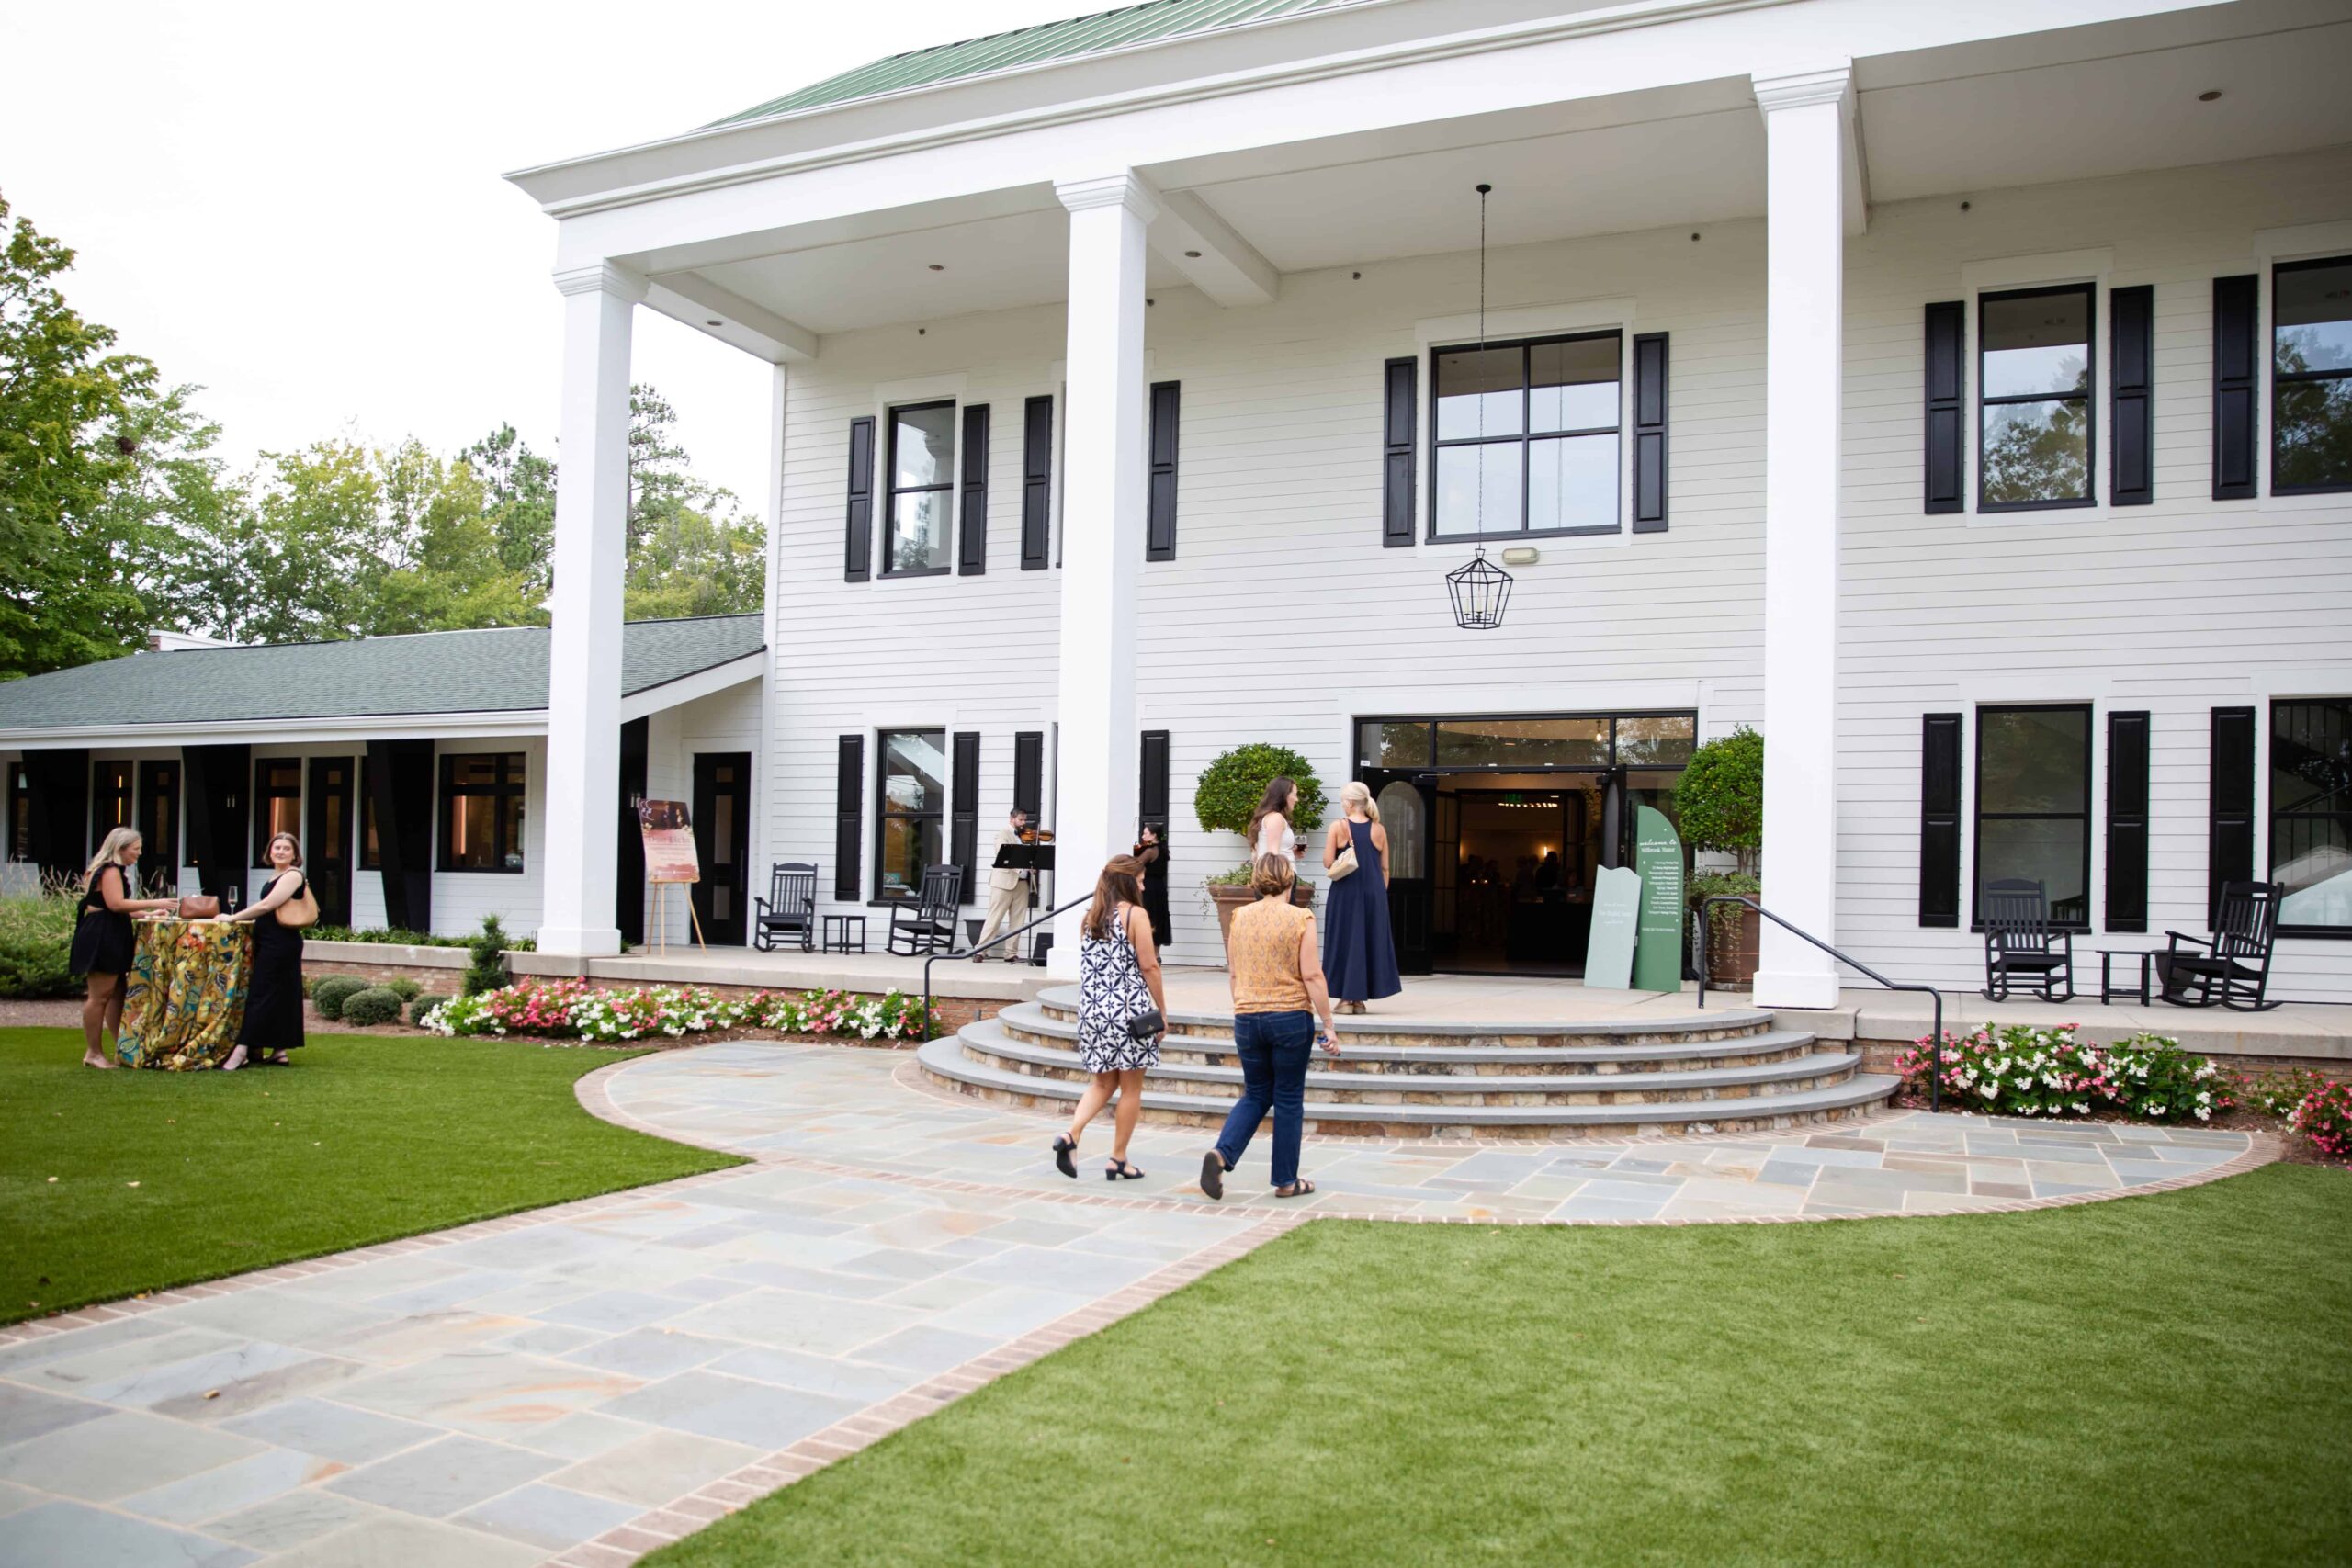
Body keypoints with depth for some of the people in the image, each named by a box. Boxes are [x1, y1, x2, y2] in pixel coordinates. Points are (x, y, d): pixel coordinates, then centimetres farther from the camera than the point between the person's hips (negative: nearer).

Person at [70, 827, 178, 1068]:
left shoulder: (113, 870, 21)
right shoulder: (110, 870, -11)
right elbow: (116, 904, -23)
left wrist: (147, 914, 18)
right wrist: (153, 903, -19)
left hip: (110, 939, 11)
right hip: (101, 939, -11)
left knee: (118, 994, 11)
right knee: (100, 996, -7)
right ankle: (93, 1053, -3)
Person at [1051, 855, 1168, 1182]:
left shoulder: (1089, 917, 11)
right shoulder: (1135, 914, -7)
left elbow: (1087, 966, 15)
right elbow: (1148, 966, -9)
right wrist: (1162, 1011, -3)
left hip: (1092, 1009, 6)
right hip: (1129, 1008, -6)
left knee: (1103, 1082, 17)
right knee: (1131, 1087, 7)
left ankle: (1070, 1136, -3)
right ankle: (1118, 1159, 10)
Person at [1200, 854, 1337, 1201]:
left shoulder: (1241, 917, 4)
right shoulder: (1300, 918, -8)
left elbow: (1233, 974, 10)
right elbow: (1312, 975, -11)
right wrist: (1328, 1025, -6)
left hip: (1247, 1019, 4)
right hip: (1291, 1017, -4)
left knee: (1255, 1095, 17)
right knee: (1289, 1100, 8)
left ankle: (1221, 1153, -5)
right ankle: (1286, 1181, 15)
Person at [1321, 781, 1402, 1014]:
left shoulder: (1338, 827, -6)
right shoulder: (1378, 829, 3)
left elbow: (1328, 863, -9)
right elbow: (1385, 868, 5)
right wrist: (1381, 894, 14)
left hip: (1345, 891, -3)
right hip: (1374, 891, 3)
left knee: (1345, 941, 5)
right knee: (1371, 940, 10)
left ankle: (1346, 998, 3)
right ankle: (1360, 998, 12)